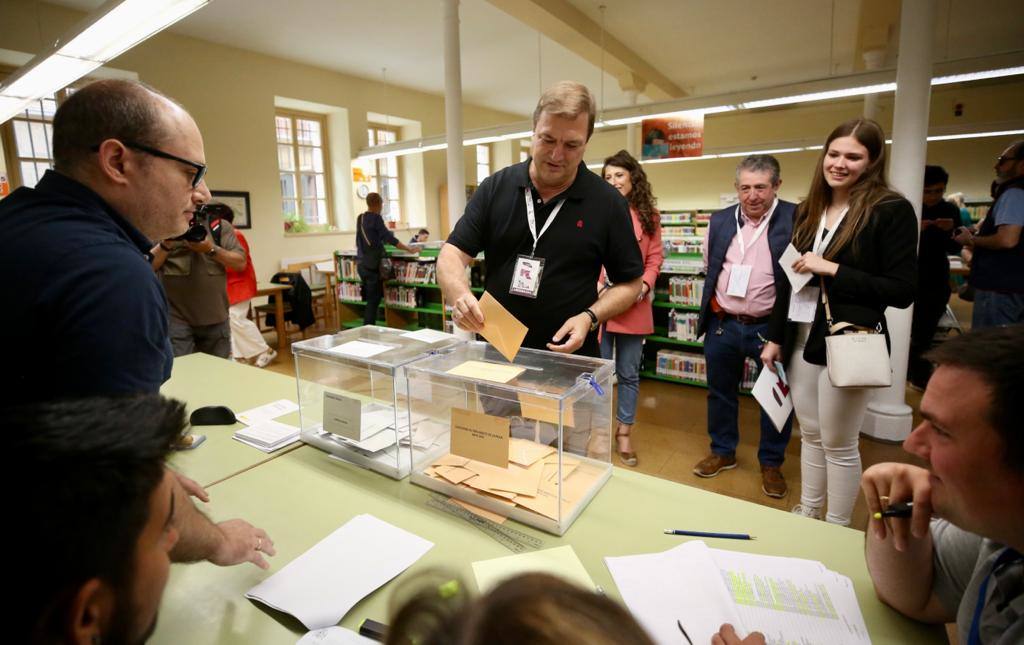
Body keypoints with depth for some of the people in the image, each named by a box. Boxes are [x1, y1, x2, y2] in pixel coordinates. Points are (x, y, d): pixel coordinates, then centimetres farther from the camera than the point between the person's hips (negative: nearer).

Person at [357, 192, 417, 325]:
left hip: (361, 263, 8)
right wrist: (408, 248, -10)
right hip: (372, 264, -8)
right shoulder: (375, 218, -9)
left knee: (370, 298, 15)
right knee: (373, 299, -4)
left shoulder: (360, 218, 14)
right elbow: (389, 238, -14)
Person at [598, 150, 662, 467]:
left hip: (634, 306, 2)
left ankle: (624, 433, 25)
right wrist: (597, 286, -16)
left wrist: (644, 285, -11)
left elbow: (655, 258, 6)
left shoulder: (649, 215, 9)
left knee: (629, 373, 11)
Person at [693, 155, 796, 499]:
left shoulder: (796, 219, -9)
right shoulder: (720, 220, 4)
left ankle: (771, 464, 31)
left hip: (770, 327, -3)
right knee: (720, 392, 16)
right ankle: (722, 452, 36)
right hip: (722, 324, 4)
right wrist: (717, 300, 10)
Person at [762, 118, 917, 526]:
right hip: (803, 339, 6)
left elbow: (902, 291, -11)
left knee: (838, 443, 6)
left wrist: (831, 270, -18)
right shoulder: (808, 210, 10)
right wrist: (775, 338, 12)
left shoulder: (892, 211, -7)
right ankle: (806, 514, 34)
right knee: (810, 434, 17)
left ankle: (837, 529, 25)